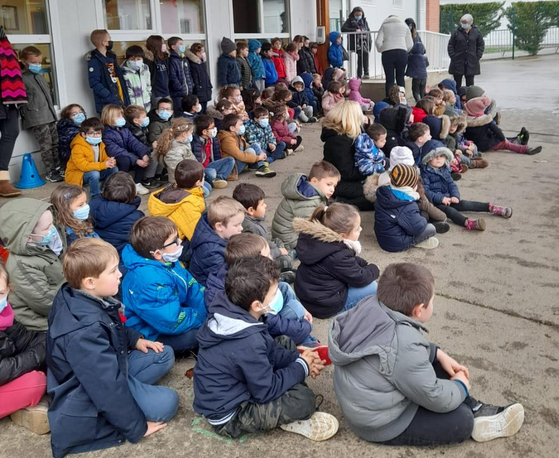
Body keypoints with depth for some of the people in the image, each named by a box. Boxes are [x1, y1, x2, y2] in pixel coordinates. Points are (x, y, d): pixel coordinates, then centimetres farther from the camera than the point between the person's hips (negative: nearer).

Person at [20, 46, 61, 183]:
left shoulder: (40, 76, 18)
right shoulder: (22, 78, -8)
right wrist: (29, 113, -16)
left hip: (49, 115, 8)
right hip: (36, 118, -8)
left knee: (56, 143, 10)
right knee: (46, 146, -6)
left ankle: (58, 168, 19)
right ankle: (50, 173, 2)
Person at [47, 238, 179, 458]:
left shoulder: (78, 297, -7)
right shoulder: (85, 331, -36)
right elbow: (108, 388, -31)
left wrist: (135, 339, 8)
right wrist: (136, 428, -21)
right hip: (90, 398, -10)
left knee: (164, 355, 9)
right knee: (167, 401, -18)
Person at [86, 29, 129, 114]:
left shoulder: (111, 57, 16)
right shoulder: (94, 61, -8)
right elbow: (94, 83, -17)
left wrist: (126, 99, 9)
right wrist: (110, 98, -21)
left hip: (121, 102, 8)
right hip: (107, 105, -8)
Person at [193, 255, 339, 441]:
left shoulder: (229, 311, -9)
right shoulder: (248, 342, -35)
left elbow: (269, 350, 6)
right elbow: (267, 390, -23)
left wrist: (298, 358, -7)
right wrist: (301, 367, -10)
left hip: (231, 389, 9)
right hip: (229, 415, -9)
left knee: (286, 343, 12)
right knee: (304, 398, -24)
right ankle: (291, 419, 8)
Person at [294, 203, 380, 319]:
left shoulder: (315, 238, -4)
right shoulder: (338, 256, -30)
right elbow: (360, 279, -16)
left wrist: (364, 264, 4)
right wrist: (373, 268, 4)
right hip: (323, 306, -9)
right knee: (371, 286, -4)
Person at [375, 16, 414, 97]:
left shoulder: (384, 25, 15)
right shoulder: (404, 26, 20)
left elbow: (378, 42, 3)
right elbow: (410, 44, 10)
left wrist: (381, 50, 20)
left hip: (387, 53, -1)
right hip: (402, 52, 1)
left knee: (389, 79, 0)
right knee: (400, 78, 6)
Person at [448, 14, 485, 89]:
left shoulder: (476, 32, 4)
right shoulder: (457, 32, 2)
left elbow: (481, 45, 8)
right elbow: (450, 45, 6)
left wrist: (478, 56, -3)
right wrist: (452, 56, -5)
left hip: (471, 62, 0)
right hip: (458, 62, 0)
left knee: (470, 83, 4)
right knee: (457, 84, 4)